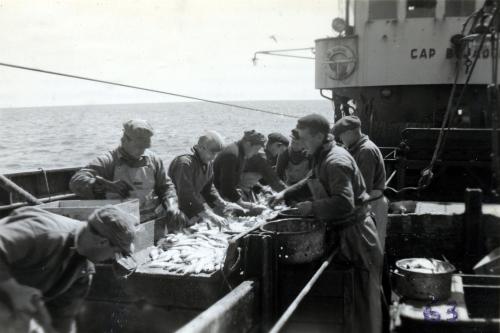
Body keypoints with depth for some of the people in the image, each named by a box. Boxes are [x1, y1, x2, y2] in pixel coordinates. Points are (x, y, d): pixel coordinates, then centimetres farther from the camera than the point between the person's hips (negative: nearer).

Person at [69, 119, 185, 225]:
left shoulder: (153, 159, 14)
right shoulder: (109, 161, -1)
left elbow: (166, 186, 23)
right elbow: (76, 182, -10)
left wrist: (171, 206, 2)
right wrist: (109, 185, -25)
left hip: (156, 219, 4)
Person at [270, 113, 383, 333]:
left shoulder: (336, 162, -23)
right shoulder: (323, 157, 8)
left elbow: (344, 203, -31)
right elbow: (312, 182, 23)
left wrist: (312, 208, -22)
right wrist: (286, 195, 10)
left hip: (355, 235, -10)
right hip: (343, 232, 10)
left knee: (362, 297, 2)